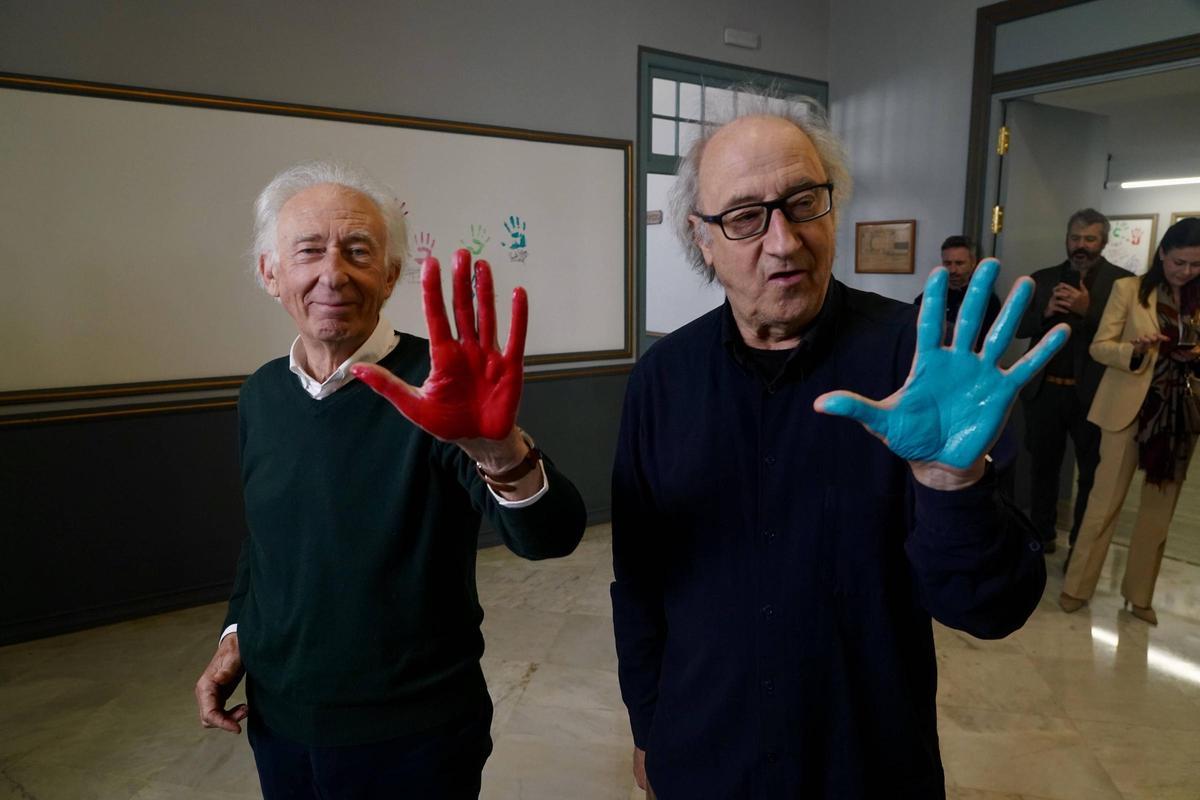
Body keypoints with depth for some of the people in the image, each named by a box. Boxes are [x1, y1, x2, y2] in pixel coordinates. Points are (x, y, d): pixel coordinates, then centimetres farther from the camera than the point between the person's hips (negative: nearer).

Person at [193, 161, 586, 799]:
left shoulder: (430, 391, -19)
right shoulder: (260, 396, -2)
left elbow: (550, 536, -31)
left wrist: (499, 447, -48)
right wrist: (237, 632, 3)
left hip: (416, 737, -4)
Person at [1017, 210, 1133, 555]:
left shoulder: (1123, 281, -4)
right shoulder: (1042, 279, 7)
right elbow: (1019, 327, 3)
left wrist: (1088, 310, -25)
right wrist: (1046, 312, -15)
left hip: (1093, 393, -3)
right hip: (1044, 389, 3)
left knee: (1093, 474, 10)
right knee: (1042, 466, 14)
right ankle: (1041, 534, 29)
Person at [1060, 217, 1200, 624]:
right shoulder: (1129, 289, -3)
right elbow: (1099, 347, -5)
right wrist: (1136, 349, -24)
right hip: (1130, 409, -4)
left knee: (1160, 508, 10)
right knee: (1106, 501, 1)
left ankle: (1139, 594, 23)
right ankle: (1076, 587, 13)